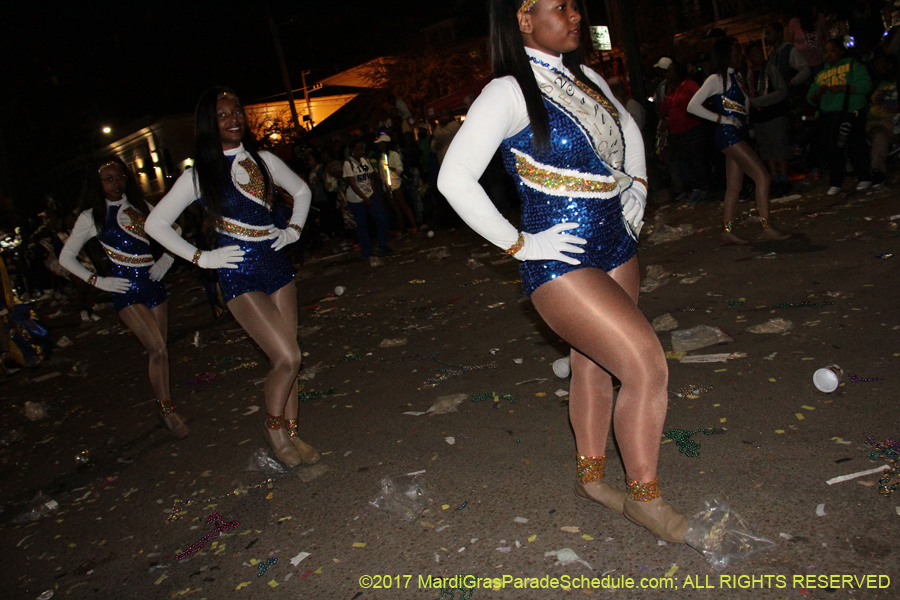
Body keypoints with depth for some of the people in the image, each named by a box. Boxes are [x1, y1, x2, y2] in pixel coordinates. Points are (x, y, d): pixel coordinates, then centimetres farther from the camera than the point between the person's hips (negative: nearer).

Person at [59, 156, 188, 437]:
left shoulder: (140, 205, 10)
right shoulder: (92, 217, 0)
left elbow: (173, 232, 18)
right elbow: (66, 258, 4)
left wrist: (166, 259, 3)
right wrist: (99, 282, -4)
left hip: (153, 284, 4)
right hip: (126, 290, -4)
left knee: (159, 350, 5)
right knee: (158, 350, -14)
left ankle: (166, 403, 17)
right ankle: (166, 409, 0)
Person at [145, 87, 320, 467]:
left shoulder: (263, 160, 6)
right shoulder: (200, 175, -4)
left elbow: (302, 191, 23)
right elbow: (156, 223, -1)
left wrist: (294, 229, 9)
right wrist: (202, 258, -5)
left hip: (276, 264, 5)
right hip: (238, 274, -4)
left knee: (287, 357, 6)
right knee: (287, 357, -14)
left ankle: (291, 432, 21)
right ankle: (273, 428, 11)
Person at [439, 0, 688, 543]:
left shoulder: (586, 78, 10)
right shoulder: (510, 92, -13)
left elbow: (627, 127, 29)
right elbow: (455, 179, -19)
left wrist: (637, 186, 14)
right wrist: (519, 244, -16)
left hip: (616, 248, 8)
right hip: (560, 263, -8)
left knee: (595, 362, 16)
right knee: (647, 365, -13)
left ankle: (591, 477, 36)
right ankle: (644, 495, 9)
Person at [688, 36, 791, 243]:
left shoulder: (736, 77, 18)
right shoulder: (717, 79, -8)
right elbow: (693, 106, -15)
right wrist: (722, 118, -15)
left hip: (738, 135, 9)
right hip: (728, 134, -9)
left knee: (735, 186, 7)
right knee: (762, 177, -13)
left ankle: (727, 230, 11)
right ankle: (767, 228, -10)